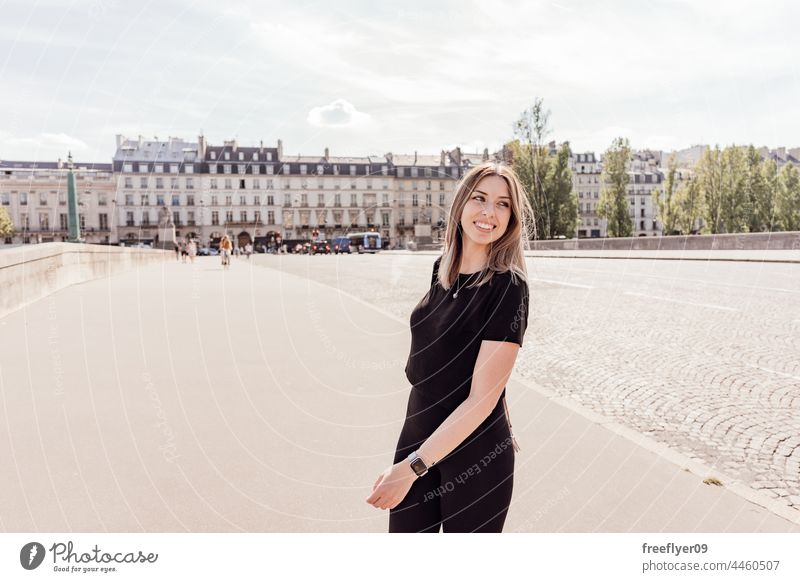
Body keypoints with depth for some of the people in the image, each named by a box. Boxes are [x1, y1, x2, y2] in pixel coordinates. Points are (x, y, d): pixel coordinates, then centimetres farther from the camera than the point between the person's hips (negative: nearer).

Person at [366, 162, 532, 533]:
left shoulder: (508, 287, -17)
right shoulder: (443, 268, 3)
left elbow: (482, 399, -20)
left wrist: (412, 466, -22)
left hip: (475, 458, -6)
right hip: (417, 436, 6)